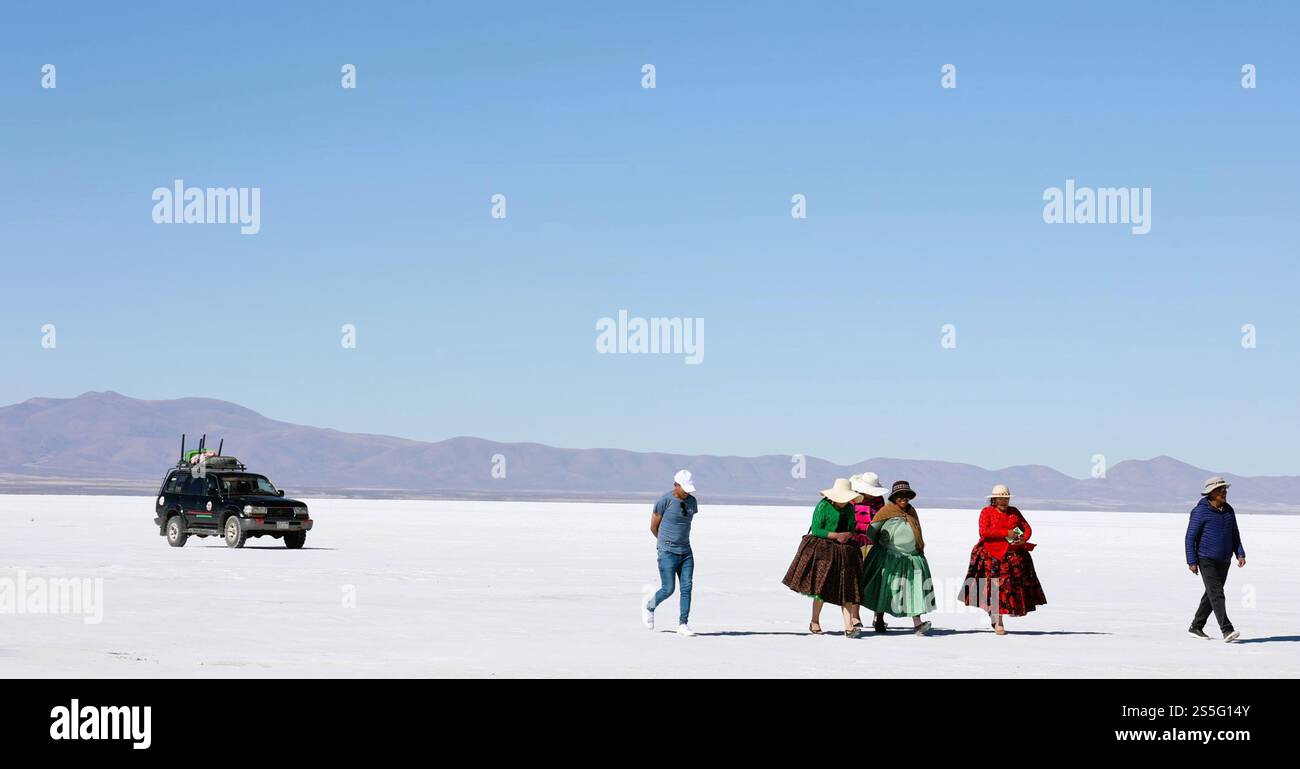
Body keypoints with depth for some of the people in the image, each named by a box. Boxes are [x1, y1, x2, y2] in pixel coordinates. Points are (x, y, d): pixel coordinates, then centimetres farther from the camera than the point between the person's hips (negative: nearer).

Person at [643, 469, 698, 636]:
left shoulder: (692, 501, 5)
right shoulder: (664, 501, -12)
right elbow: (653, 527, -2)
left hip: (685, 552, 5)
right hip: (668, 553, -5)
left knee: (687, 588, -3)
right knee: (668, 589, -5)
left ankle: (683, 624, 1)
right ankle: (649, 606, 24)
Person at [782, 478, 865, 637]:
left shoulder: (849, 508, 9)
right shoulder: (823, 506, -10)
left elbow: (851, 530, 16)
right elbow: (815, 530, -12)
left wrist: (847, 535, -8)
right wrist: (836, 535, -18)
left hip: (843, 551, 6)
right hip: (822, 550, -6)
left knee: (846, 587, -4)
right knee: (822, 586, -6)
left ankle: (848, 627, -9)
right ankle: (814, 622, 12)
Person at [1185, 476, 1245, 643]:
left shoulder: (1228, 510, 7)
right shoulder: (1200, 512, -13)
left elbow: (1235, 535, 15)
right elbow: (1190, 537, -12)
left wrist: (1240, 554, 3)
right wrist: (1192, 562, -15)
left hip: (1224, 561, 7)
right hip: (1206, 559, -7)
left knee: (1211, 595, 11)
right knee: (1216, 593, -16)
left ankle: (1195, 628, 23)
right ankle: (1227, 630, -24)